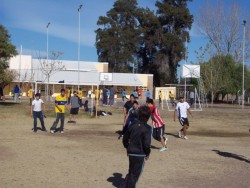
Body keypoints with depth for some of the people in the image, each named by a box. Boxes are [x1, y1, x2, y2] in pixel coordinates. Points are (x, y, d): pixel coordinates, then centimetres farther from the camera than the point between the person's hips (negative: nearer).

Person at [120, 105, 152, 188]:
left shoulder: (133, 125, 3)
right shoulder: (147, 128, -15)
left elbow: (125, 138, 9)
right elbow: (147, 143, -20)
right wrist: (147, 153, -4)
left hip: (131, 153, 6)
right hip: (140, 154, -6)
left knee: (131, 172, 21)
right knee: (135, 174, 7)